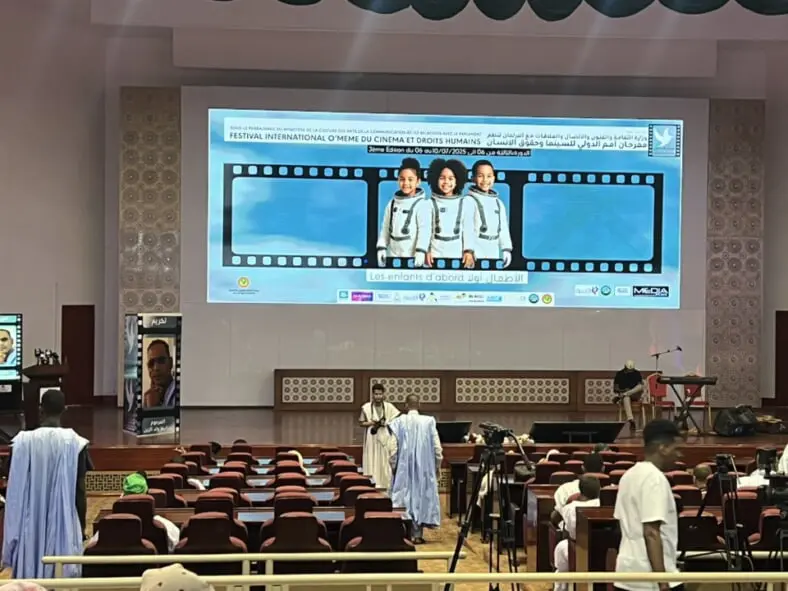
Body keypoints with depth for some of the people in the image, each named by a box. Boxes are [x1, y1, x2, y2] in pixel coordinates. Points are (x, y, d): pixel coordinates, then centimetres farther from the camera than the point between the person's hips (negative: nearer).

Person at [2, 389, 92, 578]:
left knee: (30, 576, 9)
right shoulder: (74, 443, -9)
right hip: (64, 525, -1)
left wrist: (13, 531, 8)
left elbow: (15, 490, -2)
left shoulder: (22, 442, -8)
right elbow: (79, 490, -6)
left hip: (30, 526, 1)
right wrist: (81, 526, 5)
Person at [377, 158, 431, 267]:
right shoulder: (392, 203, 11)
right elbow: (385, 228, 14)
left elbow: (424, 230, -15)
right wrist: (381, 248, 5)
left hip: (413, 258, -6)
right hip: (393, 257, 6)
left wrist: (420, 252, -26)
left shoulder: (422, 204, -7)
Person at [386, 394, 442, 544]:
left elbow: (392, 446, -7)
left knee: (404, 497, 7)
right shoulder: (428, 422, -5)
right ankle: (418, 534, 8)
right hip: (424, 468, 1)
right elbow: (437, 446, -3)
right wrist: (437, 465, 8)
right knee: (421, 496, 8)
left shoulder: (399, 422, -7)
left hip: (404, 467, -1)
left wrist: (393, 465, 3)